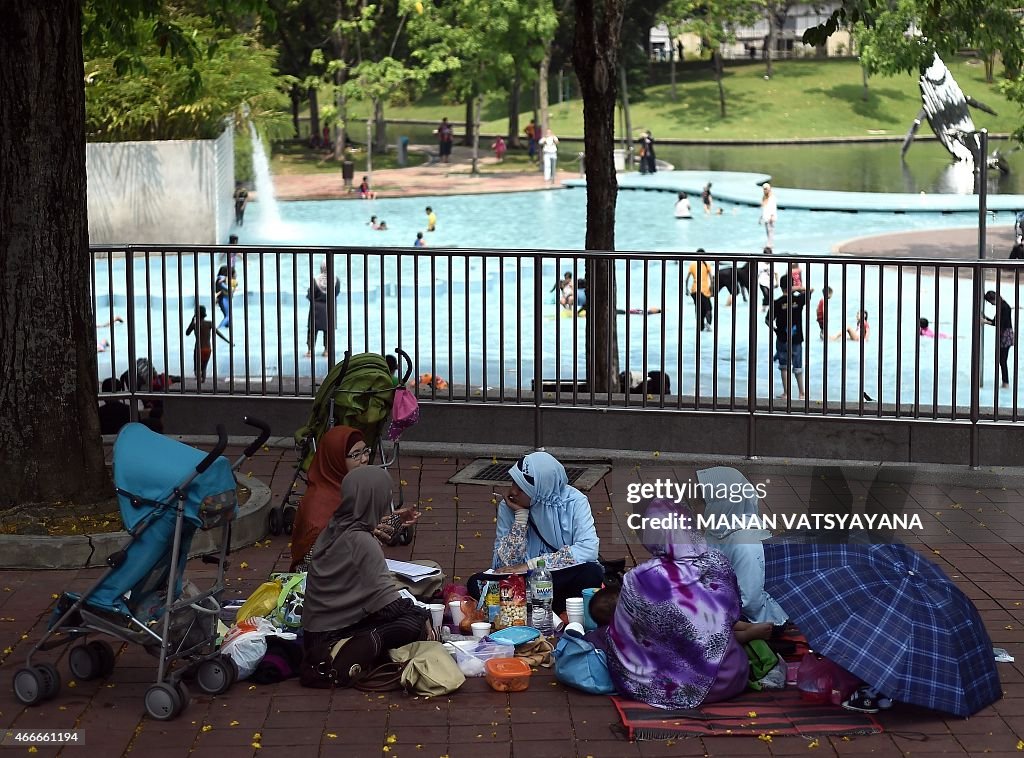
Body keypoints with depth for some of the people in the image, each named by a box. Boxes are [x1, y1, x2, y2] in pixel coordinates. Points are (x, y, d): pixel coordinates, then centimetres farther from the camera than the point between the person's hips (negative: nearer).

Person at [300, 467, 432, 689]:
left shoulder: (332, 529, 5)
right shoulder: (362, 542, -19)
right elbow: (385, 599, -17)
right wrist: (421, 615, -4)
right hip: (332, 635, -9)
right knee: (415, 623, -15)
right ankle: (351, 654, -16)